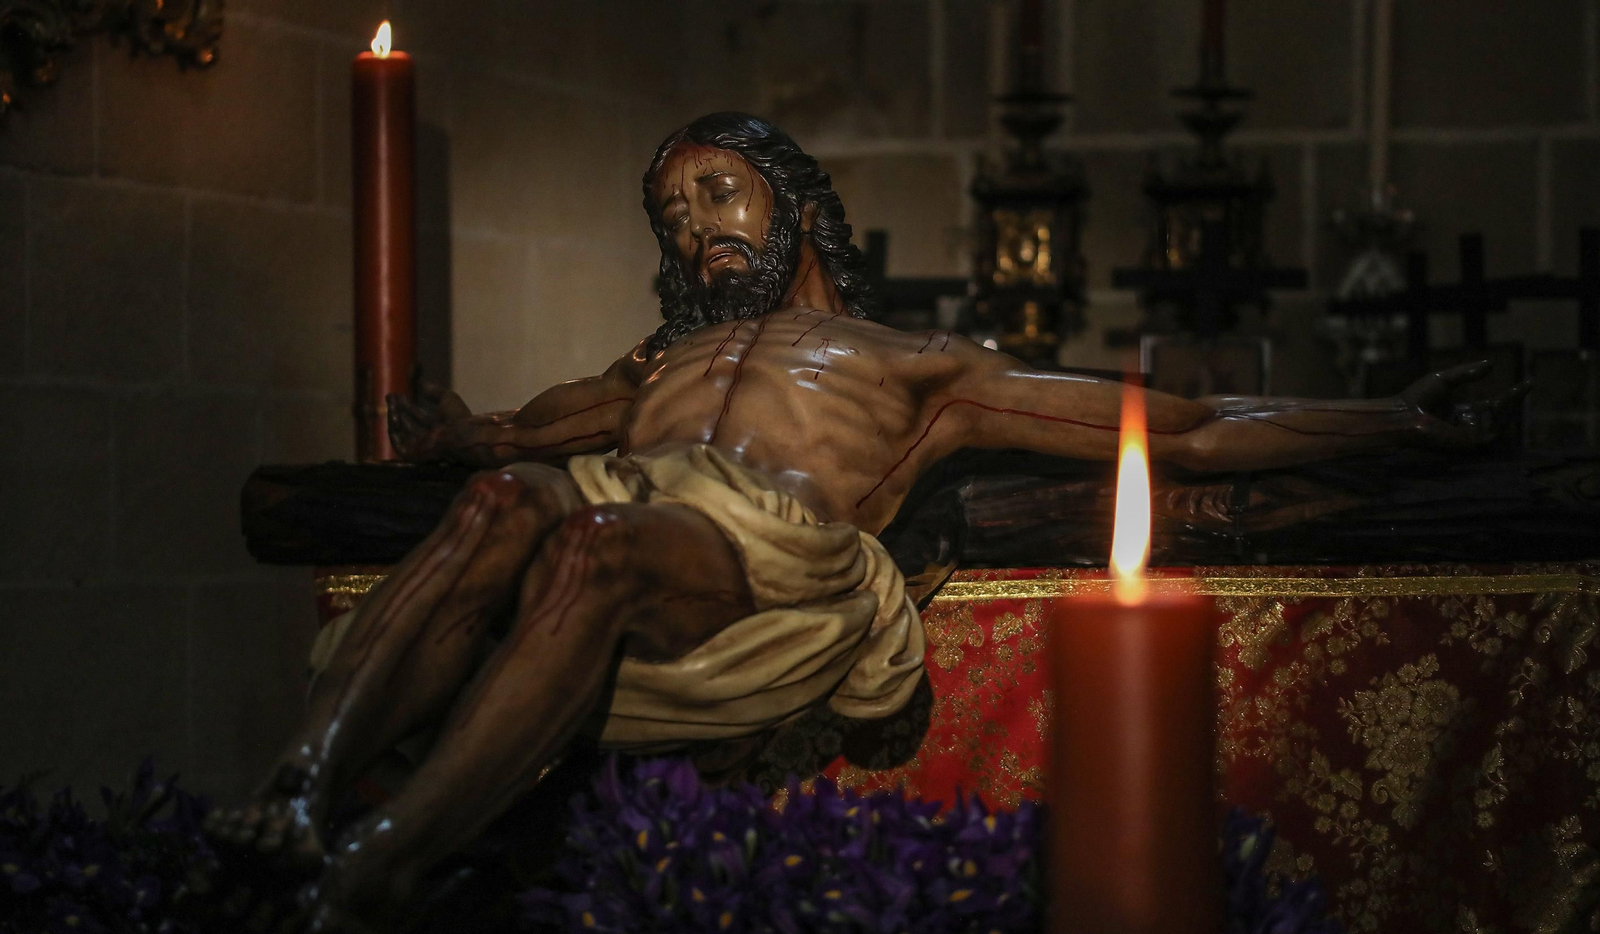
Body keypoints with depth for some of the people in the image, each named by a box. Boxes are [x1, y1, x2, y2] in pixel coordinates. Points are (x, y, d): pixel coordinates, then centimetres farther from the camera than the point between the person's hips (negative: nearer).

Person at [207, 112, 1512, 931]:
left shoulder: (920, 365, 30)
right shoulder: (661, 364, 44)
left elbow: (1184, 432, 25)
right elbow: (502, 434, 40)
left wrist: (1392, 421, 18)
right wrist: (451, 430, 20)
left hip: (774, 554, -3)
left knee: (598, 542, -37)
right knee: (508, 497, -33)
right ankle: (307, 783, -51)